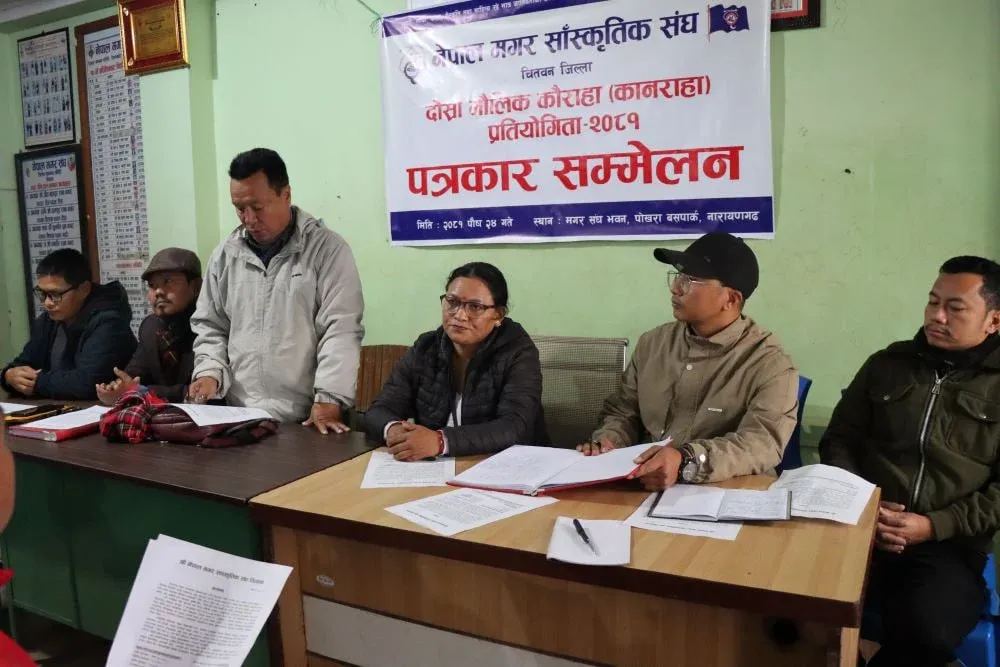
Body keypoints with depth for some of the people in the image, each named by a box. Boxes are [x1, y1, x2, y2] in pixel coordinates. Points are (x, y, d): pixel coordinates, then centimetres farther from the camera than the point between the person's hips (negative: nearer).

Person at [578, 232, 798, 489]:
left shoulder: (769, 364, -7)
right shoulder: (652, 343, 9)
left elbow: (764, 443, -19)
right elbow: (623, 412, 14)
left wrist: (687, 461, -34)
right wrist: (608, 441, -8)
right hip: (641, 486, 4)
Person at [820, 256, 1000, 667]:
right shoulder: (885, 365, 15)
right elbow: (839, 441, 13)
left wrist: (934, 526, -12)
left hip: (950, 546, -1)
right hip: (862, 530, 2)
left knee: (926, 633, -30)